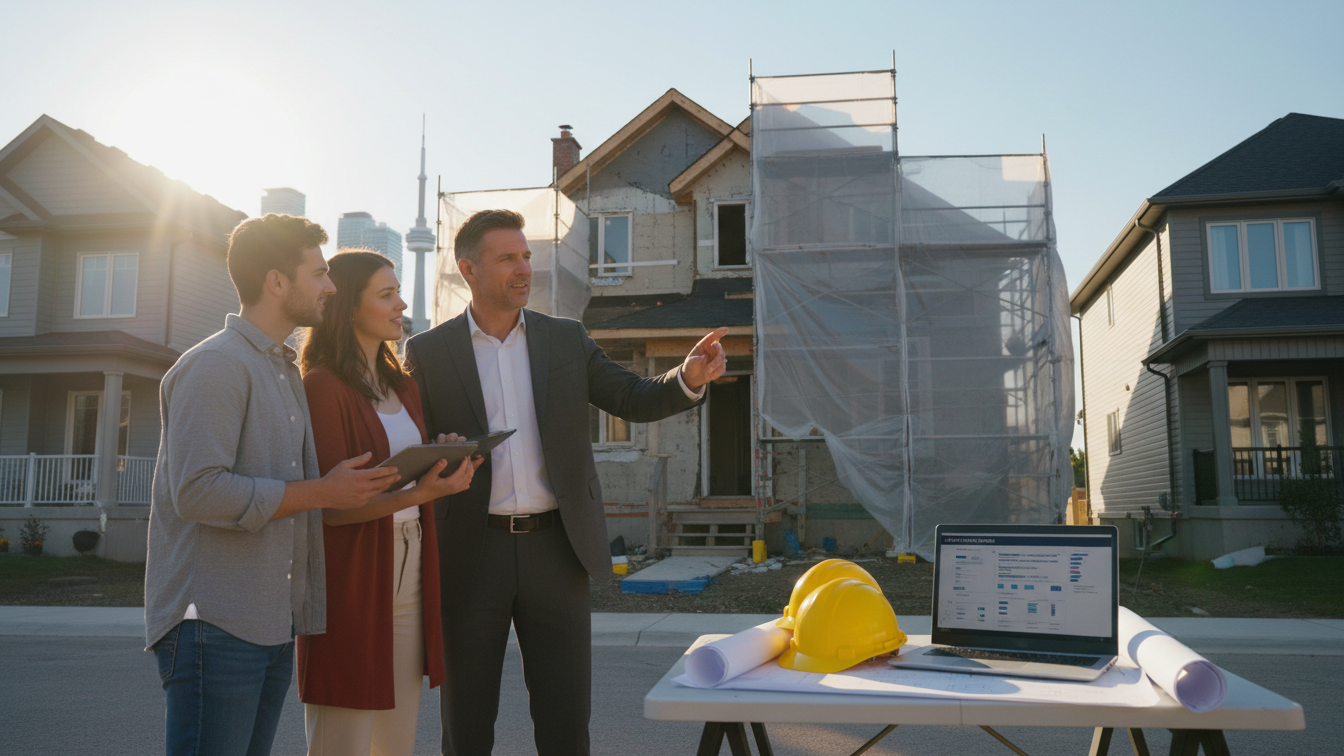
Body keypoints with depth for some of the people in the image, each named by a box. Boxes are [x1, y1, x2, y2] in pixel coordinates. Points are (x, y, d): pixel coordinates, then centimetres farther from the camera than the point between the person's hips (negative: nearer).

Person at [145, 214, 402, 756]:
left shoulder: (285, 371, 20)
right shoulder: (215, 364, -11)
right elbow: (198, 491, -21)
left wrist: (358, 486, 8)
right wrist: (323, 493, -15)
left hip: (274, 626, 9)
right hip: (216, 625, -9)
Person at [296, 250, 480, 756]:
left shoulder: (402, 386, 15)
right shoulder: (322, 386, -9)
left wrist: (445, 464, 3)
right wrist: (415, 494, -25)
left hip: (408, 575, 7)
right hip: (351, 581, -7)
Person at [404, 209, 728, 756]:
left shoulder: (567, 340, 8)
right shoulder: (426, 352, 2)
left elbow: (635, 400, 3)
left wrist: (690, 378, -15)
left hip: (556, 549, 1)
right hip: (470, 553, -1)